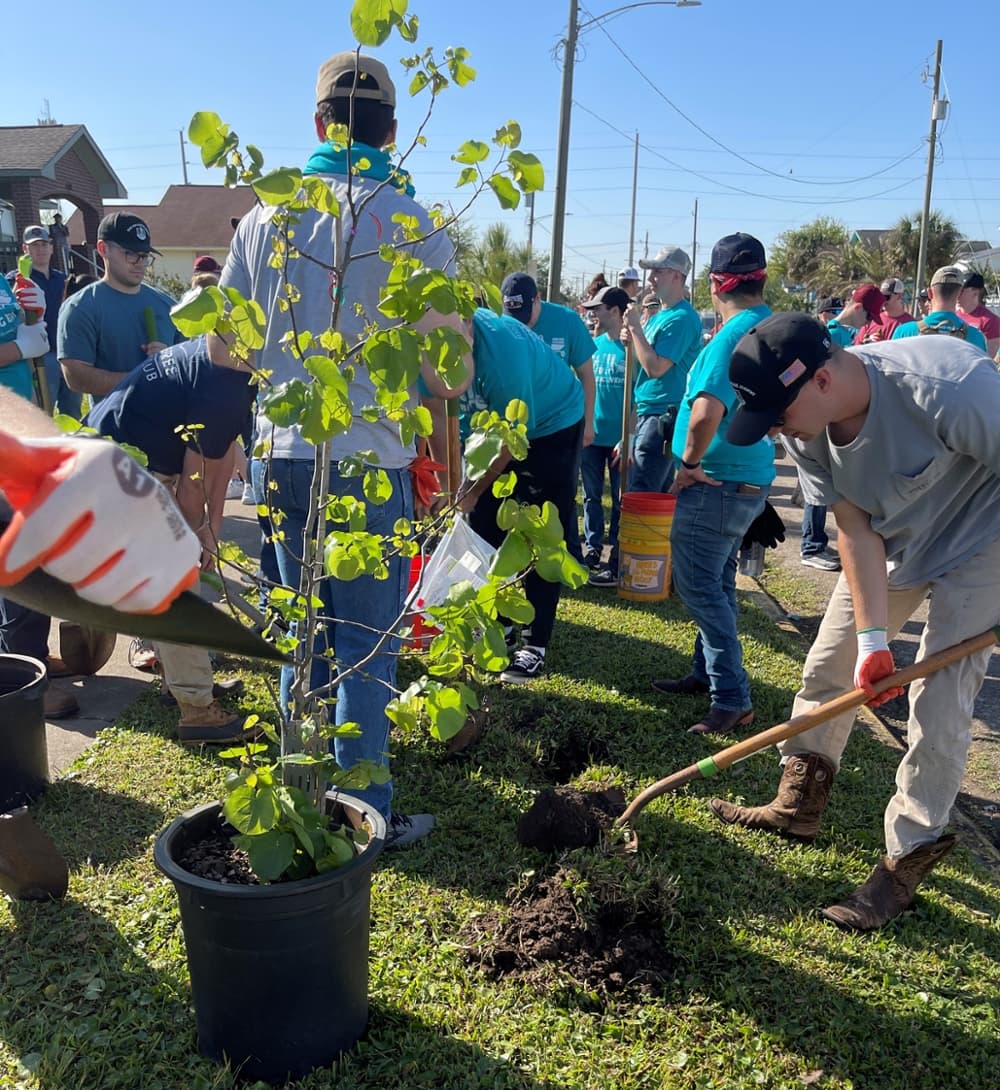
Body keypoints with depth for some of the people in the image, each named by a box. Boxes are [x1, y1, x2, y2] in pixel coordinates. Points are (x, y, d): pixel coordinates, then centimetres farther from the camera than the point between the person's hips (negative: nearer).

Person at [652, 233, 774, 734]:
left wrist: (689, 464, -17)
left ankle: (732, 699, 0)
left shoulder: (733, 335, -21)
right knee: (716, 581, 19)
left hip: (719, 483, -10)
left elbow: (706, 413, -34)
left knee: (701, 586, -3)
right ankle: (707, 673, 32)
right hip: (751, 477, 10)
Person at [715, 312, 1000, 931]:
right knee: (828, 665, 8)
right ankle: (799, 805, 27)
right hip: (892, 539, 6)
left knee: (939, 704, -9)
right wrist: (874, 639, -22)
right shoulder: (805, 428, -19)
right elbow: (855, 530, -16)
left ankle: (907, 864, 8)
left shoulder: (948, 387, -38)